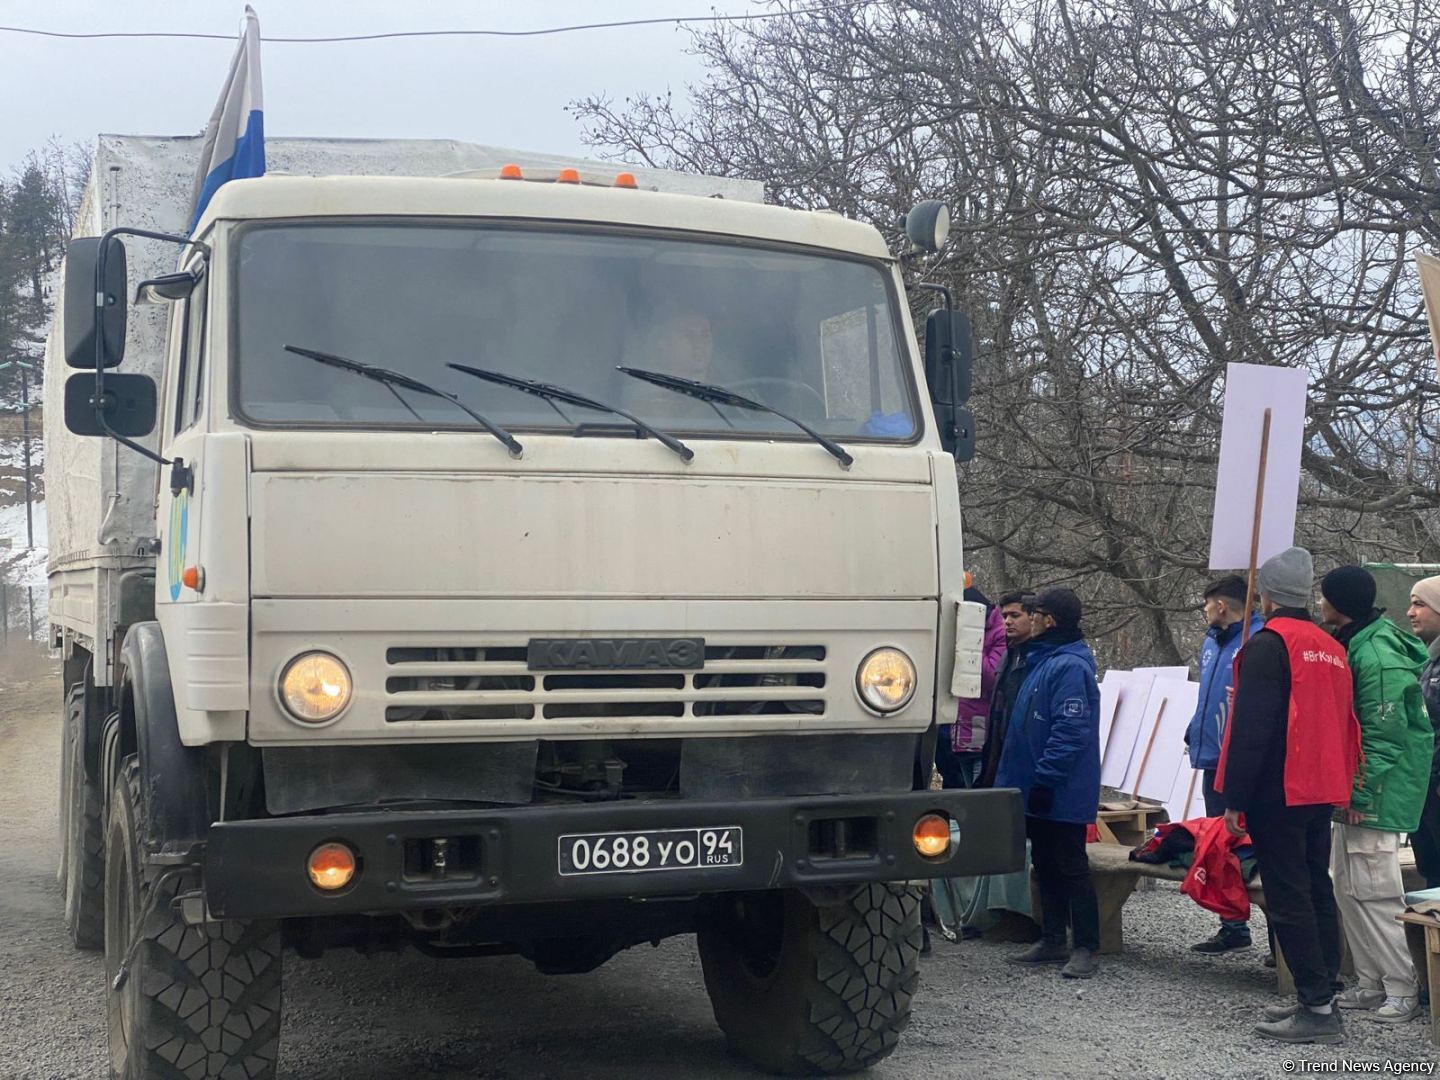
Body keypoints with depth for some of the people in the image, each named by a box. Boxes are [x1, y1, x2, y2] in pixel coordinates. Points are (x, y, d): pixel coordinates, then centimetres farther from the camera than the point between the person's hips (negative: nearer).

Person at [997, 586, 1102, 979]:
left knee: (1071, 869, -4)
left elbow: (1070, 731, -24)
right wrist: (1027, 778, 20)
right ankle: (1052, 940, 24)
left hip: (1062, 794, -10)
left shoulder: (1070, 666, -18)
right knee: (1045, 866, 15)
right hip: (1039, 789, 10)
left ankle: (1085, 948, 1)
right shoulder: (1042, 660, 15)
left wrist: (1046, 778, -25)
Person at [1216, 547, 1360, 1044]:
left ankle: (1317, 1008, -8)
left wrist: (1235, 799, -14)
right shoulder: (1332, 648, 13)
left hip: (1277, 794, -8)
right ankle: (1321, 997, 18)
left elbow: (1251, 728, -17)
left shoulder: (1268, 645, -12)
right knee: (1317, 892, 13)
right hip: (1320, 793, 8)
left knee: (1288, 900, -6)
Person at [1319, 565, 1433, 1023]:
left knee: (1374, 892, -5)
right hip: (1355, 790, 10)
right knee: (1348, 890, 13)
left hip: (1377, 795, -10)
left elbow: (1384, 734, -20)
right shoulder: (1353, 645, 13)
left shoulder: (1376, 656, -18)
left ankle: (1403, 988, 3)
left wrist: (1360, 795, -19)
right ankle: (1371, 982, 20)